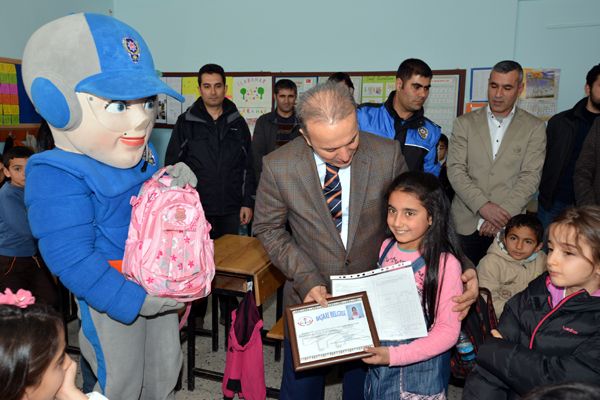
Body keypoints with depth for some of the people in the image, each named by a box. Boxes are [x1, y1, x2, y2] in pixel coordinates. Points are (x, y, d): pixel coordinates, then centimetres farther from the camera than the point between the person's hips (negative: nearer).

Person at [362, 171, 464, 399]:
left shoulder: (445, 263, -21)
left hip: (419, 366, -4)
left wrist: (394, 355, -23)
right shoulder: (387, 247, -6)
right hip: (378, 359, 5)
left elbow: (448, 331, -17)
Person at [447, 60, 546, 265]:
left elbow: (530, 177, -3)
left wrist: (503, 213, -15)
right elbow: (455, 170, -3)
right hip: (466, 224, 0)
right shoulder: (465, 123, 5)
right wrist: (483, 206, -15)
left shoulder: (534, 128, 5)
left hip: (508, 226, 0)